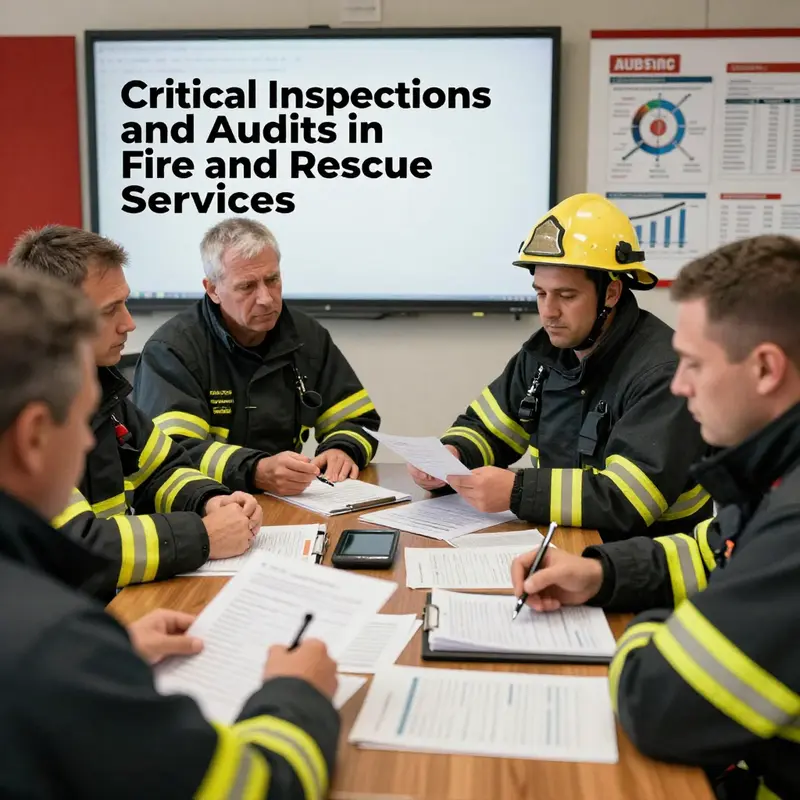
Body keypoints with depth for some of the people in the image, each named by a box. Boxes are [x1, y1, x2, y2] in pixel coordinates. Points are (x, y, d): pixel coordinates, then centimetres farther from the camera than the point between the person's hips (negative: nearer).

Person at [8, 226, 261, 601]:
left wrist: (211, 502, -6)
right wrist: (203, 536, -21)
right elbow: (69, 549, -29)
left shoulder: (96, 378, 3)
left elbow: (160, 469, 14)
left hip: (123, 600, 7)